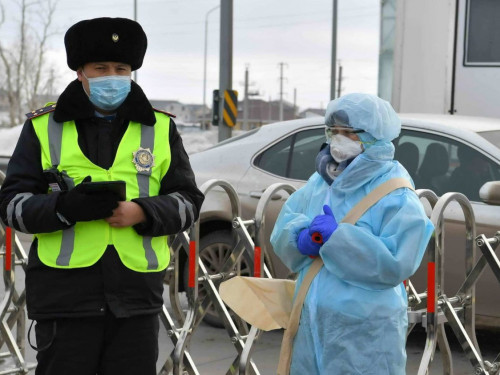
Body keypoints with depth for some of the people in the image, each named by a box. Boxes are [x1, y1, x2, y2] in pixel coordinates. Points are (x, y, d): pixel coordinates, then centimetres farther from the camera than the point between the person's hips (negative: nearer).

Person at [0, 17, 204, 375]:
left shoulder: (161, 129, 11)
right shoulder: (44, 127, 7)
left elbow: (187, 201, 8)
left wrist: (143, 213, -13)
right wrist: (66, 207, -18)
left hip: (137, 294, 1)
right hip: (64, 293, -1)